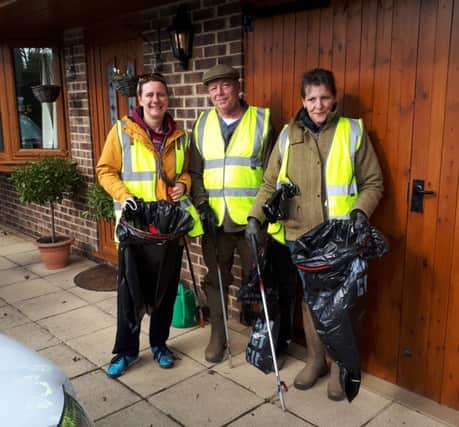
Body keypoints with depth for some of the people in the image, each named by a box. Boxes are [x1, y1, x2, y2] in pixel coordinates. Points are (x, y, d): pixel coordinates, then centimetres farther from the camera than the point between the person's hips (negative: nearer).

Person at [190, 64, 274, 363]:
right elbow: (195, 171, 11)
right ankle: (217, 336, 29)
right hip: (215, 219, 3)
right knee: (216, 279, 13)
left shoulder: (262, 120, -1)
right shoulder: (202, 124, 9)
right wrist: (201, 203, -3)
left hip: (252, 219, -3)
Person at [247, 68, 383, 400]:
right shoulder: (288, 136, 5)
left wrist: (361, 211, -14)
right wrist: (256, 216, -5)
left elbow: (373, 182, 3)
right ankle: (316, 359, 33)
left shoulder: (353, 131, -1)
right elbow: (271, 184, 8)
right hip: (300, 235, 2)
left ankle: (340, 366, 28)